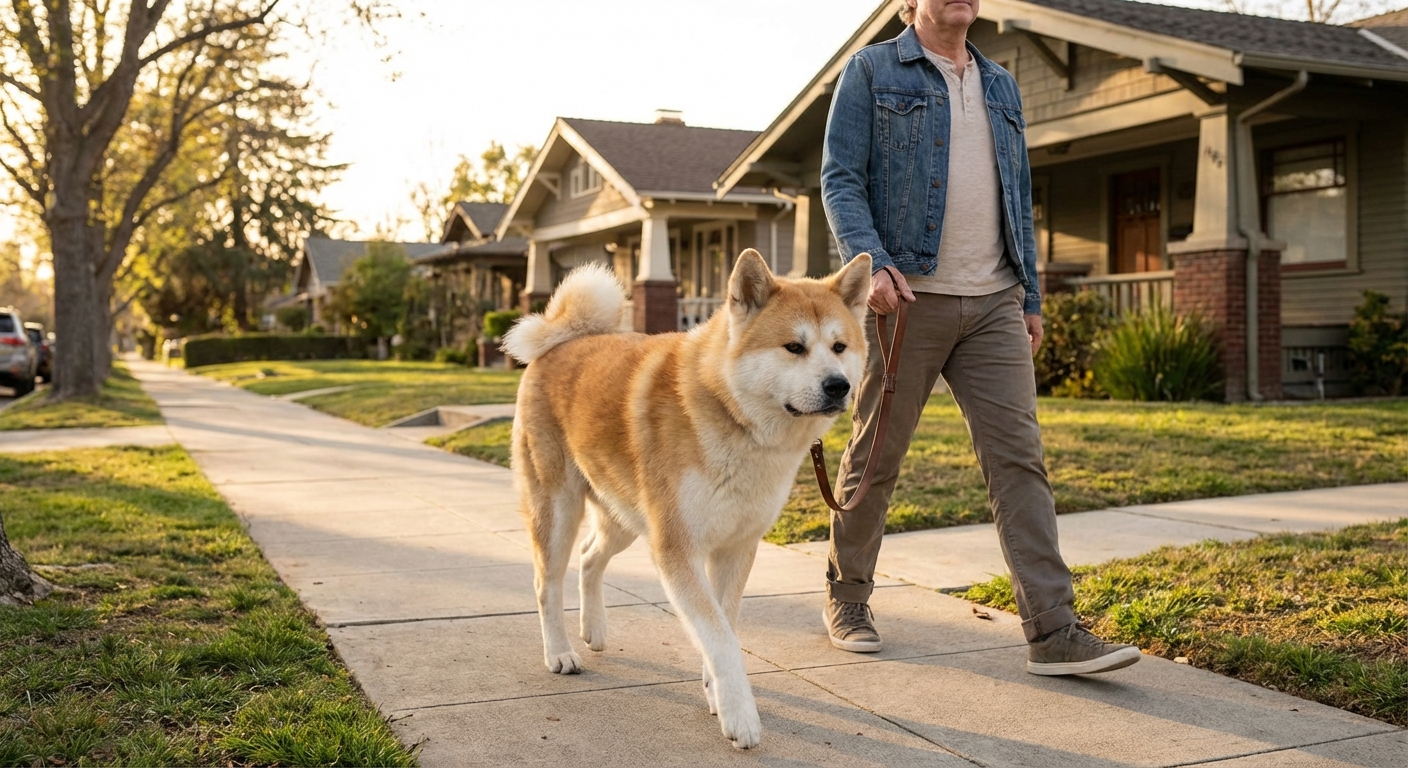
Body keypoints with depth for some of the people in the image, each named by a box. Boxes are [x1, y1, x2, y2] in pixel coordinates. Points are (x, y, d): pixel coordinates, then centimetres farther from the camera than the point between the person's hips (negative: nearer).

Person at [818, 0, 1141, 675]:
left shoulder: (1002, 88, 20)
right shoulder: (872, 71, 4)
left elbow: (1019, 201, 22)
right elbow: (840, 180, -5)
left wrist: (1030, 297, 16)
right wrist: (870, 262, -21)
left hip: (994, 303, 4)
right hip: (907, 297, -4)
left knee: (1018, 456, -4)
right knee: (875, 455, 6)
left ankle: (1053, 632, -5)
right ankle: (848, 594, 25)